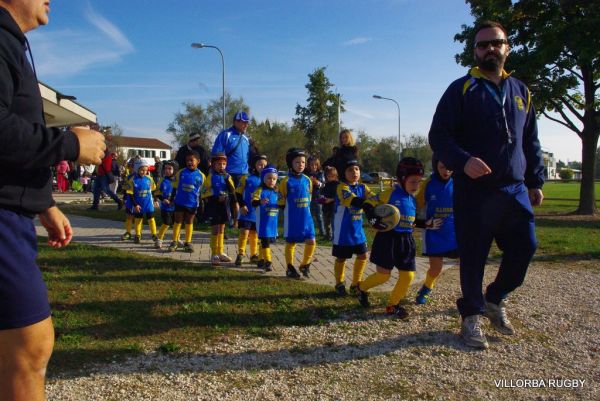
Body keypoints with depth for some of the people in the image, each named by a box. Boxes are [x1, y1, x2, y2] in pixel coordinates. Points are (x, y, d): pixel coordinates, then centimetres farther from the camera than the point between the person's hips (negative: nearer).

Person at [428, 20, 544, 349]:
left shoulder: (520, 91, 16)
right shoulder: (461, 89, 0)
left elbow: (531, 141, 21)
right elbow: (438, 136, -7)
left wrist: (535, 181, 16)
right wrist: (463, 161, -24)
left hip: (515, 189, 5)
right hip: (474, 191, -5)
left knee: (525, 247, 5)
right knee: (473, 257, 0)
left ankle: (495, 299, 29)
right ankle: (471, 316, 18)